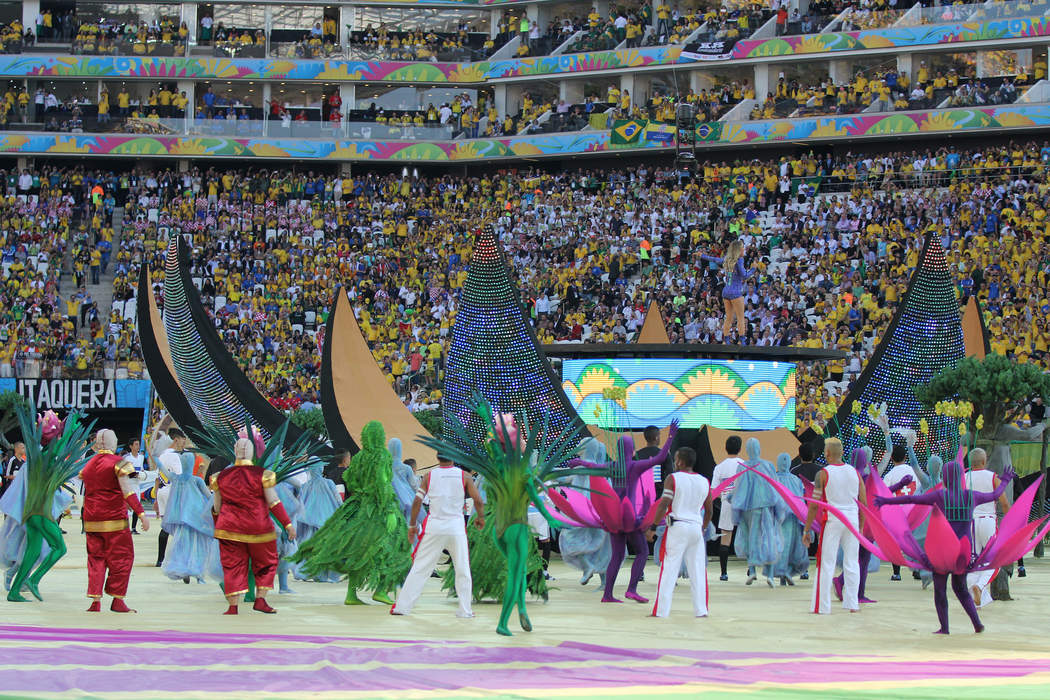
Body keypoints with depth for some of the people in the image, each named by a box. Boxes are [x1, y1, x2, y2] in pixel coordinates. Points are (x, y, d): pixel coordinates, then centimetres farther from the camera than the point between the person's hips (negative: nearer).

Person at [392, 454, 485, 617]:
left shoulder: (430, 476, 2)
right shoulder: (463, 476, 1)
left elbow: (417, 501, -2)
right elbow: (478, 500, -2)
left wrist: (412, 526, 6)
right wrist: (480, 518, 16)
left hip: (434, 527, 1)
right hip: (456, 527, -1)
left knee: (419, 567, 5)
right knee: (462, 570, 10)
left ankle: (402, 606, 4)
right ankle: (465, 610, 9)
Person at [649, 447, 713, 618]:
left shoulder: (673, 478, -4)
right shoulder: (704, 482, 11)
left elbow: (663, 505, -11)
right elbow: (708, 510, 17)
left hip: (677, 526, -4)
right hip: (696, 527, 4)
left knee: (669, 570, -3)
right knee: (698, 570, 9)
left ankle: (661, 610, -4)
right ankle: (701, 610, 7)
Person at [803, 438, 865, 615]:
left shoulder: (824, 474, -5)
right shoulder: (854, 472, 8)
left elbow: (814, 505, -6)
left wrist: (806, 529, 0)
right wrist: (860, 527, 20)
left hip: (832, 520, -4)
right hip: (852, 519, 4)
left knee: (826, 564, 1)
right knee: (851, 563, 10)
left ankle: (822, 606, 0)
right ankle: (852, 604, 10)